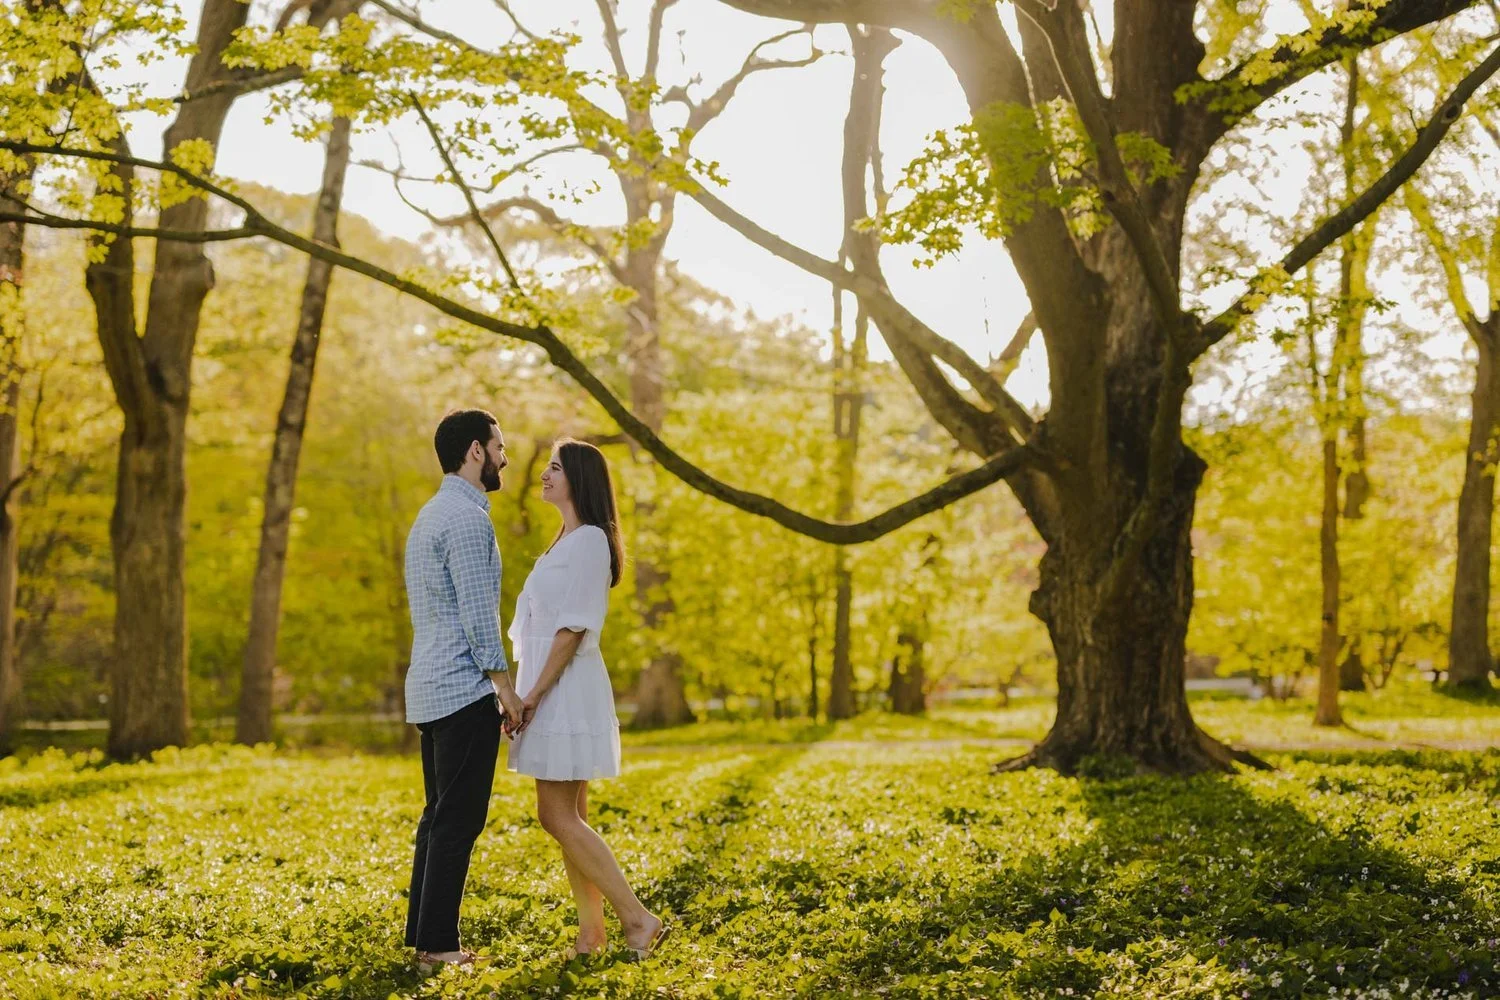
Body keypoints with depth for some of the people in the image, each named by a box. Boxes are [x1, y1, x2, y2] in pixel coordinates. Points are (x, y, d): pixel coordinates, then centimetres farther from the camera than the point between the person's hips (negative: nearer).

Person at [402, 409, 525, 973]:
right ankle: (438, 944, -4)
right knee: (458, 821, -6)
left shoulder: (430, 517, 18)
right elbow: (479, 614, -18)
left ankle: (423, 936, 15)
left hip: (431, 689, 10)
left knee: (441, 818, 13)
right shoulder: (467, 517, -14)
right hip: (464, 691, -10)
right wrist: (506, 689, -12)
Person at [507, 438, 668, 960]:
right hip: (551, 689, 10)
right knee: (568, 817, 8)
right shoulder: (565, 541, 18)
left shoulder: (589, 540, -11)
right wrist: (530, 694, 13)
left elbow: (573, 628, -17)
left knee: (558, 816, -10)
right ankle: (591, 930, 11)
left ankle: (638, 918, -7)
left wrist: (534, 694, -18)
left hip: (567, 687, -10)